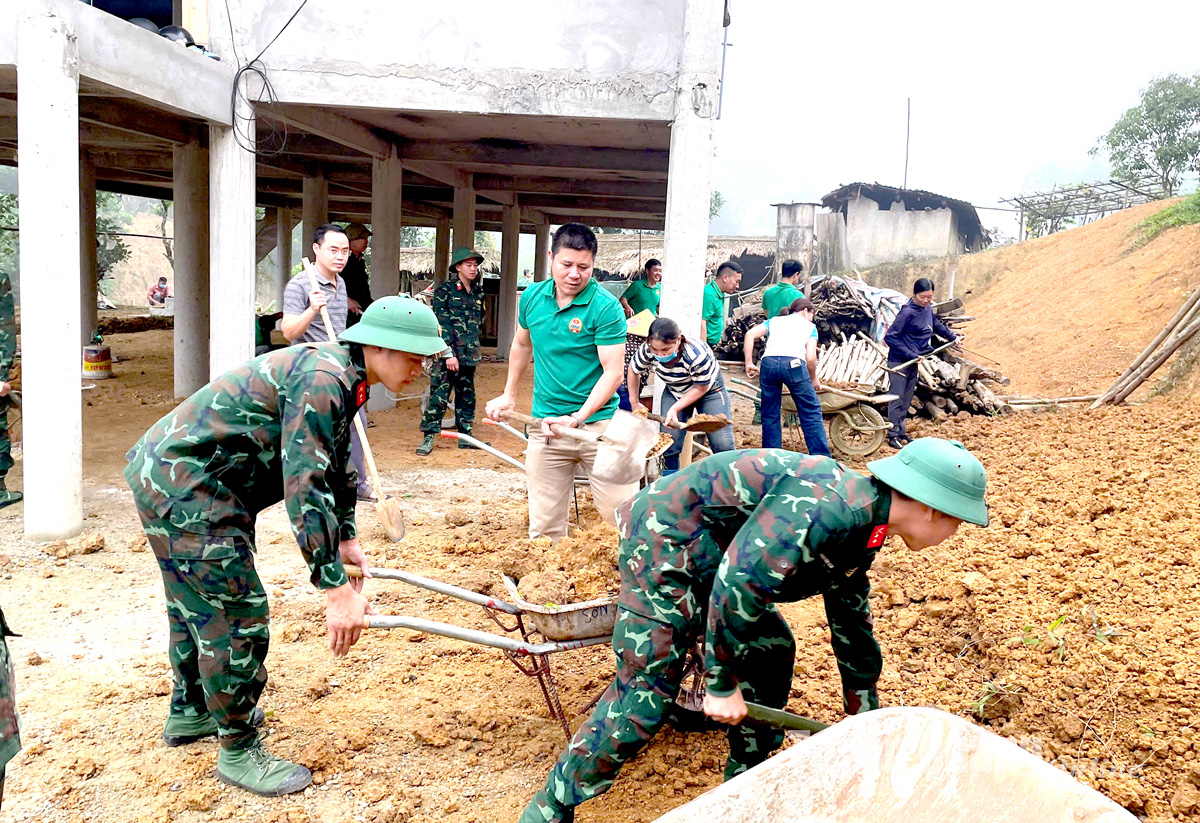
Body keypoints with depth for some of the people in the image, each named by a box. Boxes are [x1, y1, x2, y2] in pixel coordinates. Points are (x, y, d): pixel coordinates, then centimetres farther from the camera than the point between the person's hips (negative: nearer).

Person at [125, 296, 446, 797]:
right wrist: (336, 588, -30)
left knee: (197, 602, 25)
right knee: (235, 613, -4)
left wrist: (346, 539, 24)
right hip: (184, 487, -11)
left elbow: (334, 465, 22)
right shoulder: (322, 377, -25)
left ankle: (189, 711, 45)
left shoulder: (341, 377, 8)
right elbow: (305, 487, -31)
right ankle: (238, 752, 12)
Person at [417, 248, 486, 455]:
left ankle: (465, 436, 21)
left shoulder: (478, 293, 13)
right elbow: (442, 323, -11)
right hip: (446, 354, -6)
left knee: (467, 396, 12)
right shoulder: (444, 290, -5)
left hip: (469, 356, 6)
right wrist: (449, 353, -17)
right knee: (439, 395, -6)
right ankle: (429, 437, 0)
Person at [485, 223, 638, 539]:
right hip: (545, 427, 4)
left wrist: (578, 418, -23)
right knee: (544, 525, 8)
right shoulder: (532, 297, 5)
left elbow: (613, 373, -14)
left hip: (597, 423, -4)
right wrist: (508, 395, 26)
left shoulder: (605, 308, -11)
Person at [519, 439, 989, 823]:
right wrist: (721, 684, -21)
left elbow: (853, 630, 18)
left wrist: (866, 720, 24)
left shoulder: (862, 532, 7)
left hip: (710, 557, 10)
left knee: (771, 654, 12)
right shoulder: (825, 509, -27)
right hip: (664, 542, -10)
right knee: (646, 690, -12)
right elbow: (738, 581, -32)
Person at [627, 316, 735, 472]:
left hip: (709, 388, -3)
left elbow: (700, 388, -22)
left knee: (724, 447, -10)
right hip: (674, 391, 3)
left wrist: (675, 408, -27)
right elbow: (633, 370, -6)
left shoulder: (698, 356, -39)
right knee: (668, 445, -6)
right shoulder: (647, 350, -28)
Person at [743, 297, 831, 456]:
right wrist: (813, 379, 25)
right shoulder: (809, 326, 24)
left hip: (768, 362, 3)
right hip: (794, 363, -2)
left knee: (770, 414, 14)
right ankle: (821, 457, 3)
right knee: (811, 412, 7)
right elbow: (810, 358, 9)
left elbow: (750, 334, 11)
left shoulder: (774, 321, 30)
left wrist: (749, 363, 11)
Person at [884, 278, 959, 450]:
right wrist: (910, 355, -23)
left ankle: (901, 433, 22)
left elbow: (936, 324, 27)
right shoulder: (908, 312, -20)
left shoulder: (927, 310, 4)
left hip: (913, 362, 8)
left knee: (906, 400, 13)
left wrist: (953, 336, 34)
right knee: (897, 399, -4)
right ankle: (893, 435, 2)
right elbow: (890, 337, -22)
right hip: (899, 361, -8)